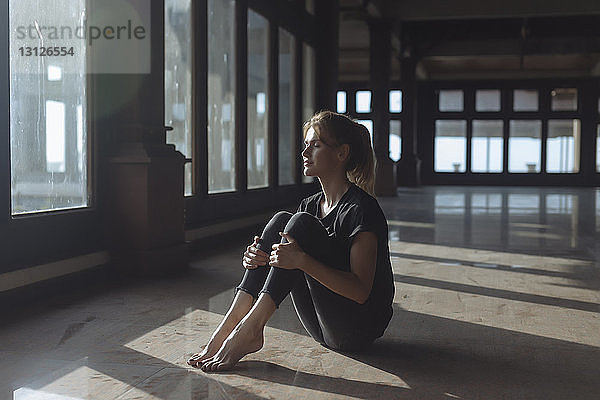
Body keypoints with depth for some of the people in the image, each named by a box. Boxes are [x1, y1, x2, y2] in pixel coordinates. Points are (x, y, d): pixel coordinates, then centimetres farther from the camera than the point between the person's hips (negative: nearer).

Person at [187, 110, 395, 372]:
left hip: (361, 326, -7)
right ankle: (230, 326, -18)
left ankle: (249, 330, -26)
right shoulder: (311, 205, 12)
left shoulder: (361, 208, -13)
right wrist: (257, 260, -15)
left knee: (301, 224, -21)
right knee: (281, 221, -8)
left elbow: (361, 291, -23)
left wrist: (302, 261, -34)